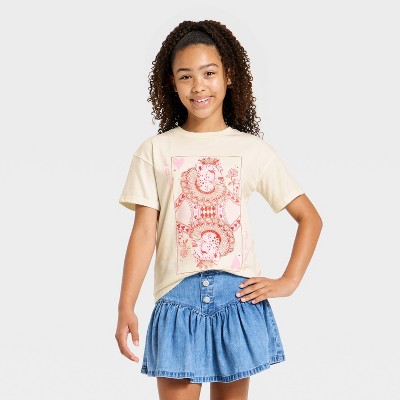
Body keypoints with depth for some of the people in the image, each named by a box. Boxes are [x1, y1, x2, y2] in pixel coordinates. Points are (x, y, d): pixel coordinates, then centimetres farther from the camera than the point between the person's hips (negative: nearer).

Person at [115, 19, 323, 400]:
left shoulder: (254, 151, 3)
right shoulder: (154, 151, 2)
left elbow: (310, 218, 8)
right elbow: (143, 233, -1)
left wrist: (289, 280, -3)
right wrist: (125, 308, -8)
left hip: (240, 299, 1)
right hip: (178, 299, -1)